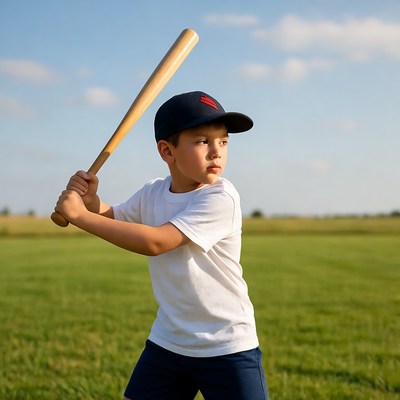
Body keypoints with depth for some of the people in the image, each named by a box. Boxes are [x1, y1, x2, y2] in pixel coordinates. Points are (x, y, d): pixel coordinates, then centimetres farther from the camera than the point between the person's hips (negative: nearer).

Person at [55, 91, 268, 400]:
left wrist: (80, 214, -23)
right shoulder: (152, 193, 1)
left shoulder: (221, 198, -20)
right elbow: (108, 218, 18)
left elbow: (155, 242, -27)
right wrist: (90, 198, -6)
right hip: (166, 344, 6)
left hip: (229, 350, -5)